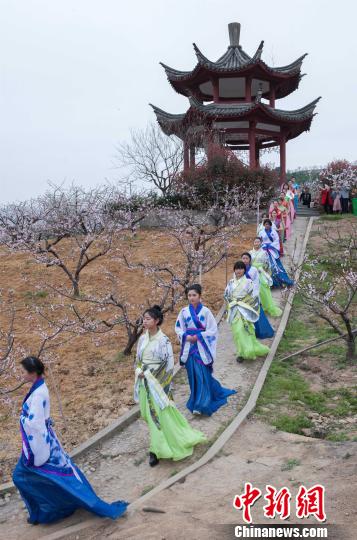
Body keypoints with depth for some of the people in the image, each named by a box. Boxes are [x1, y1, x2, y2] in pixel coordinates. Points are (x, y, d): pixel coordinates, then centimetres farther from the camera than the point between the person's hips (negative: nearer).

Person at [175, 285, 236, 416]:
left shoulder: (205, 311, -7)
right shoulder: (184, 311, 2)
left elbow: (213, 330, -6)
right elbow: (178, 328, 8)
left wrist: (198, 336, -14)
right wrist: (186, 336, -10)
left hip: (202, 348, -3)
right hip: (189, 347, 3)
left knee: (202, 375, -3)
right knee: (192, 374, 9)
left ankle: (201, 405, 2)